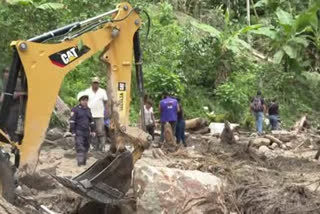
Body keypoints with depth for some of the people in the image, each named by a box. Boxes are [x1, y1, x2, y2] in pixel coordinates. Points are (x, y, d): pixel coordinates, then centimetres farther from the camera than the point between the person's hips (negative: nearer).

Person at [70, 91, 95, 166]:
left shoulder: (88, 110, 14)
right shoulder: (75, 109, -5)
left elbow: (91, 121, 21)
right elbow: (72, 121, -8)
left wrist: (92, 130, 17)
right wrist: (73, 131, -12)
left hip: (87, 132, 6)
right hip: (79, 131, -6)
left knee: (86, 146, 11)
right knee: (80, 147, -14)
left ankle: (84, 161, 21)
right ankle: (80, 161, -17)